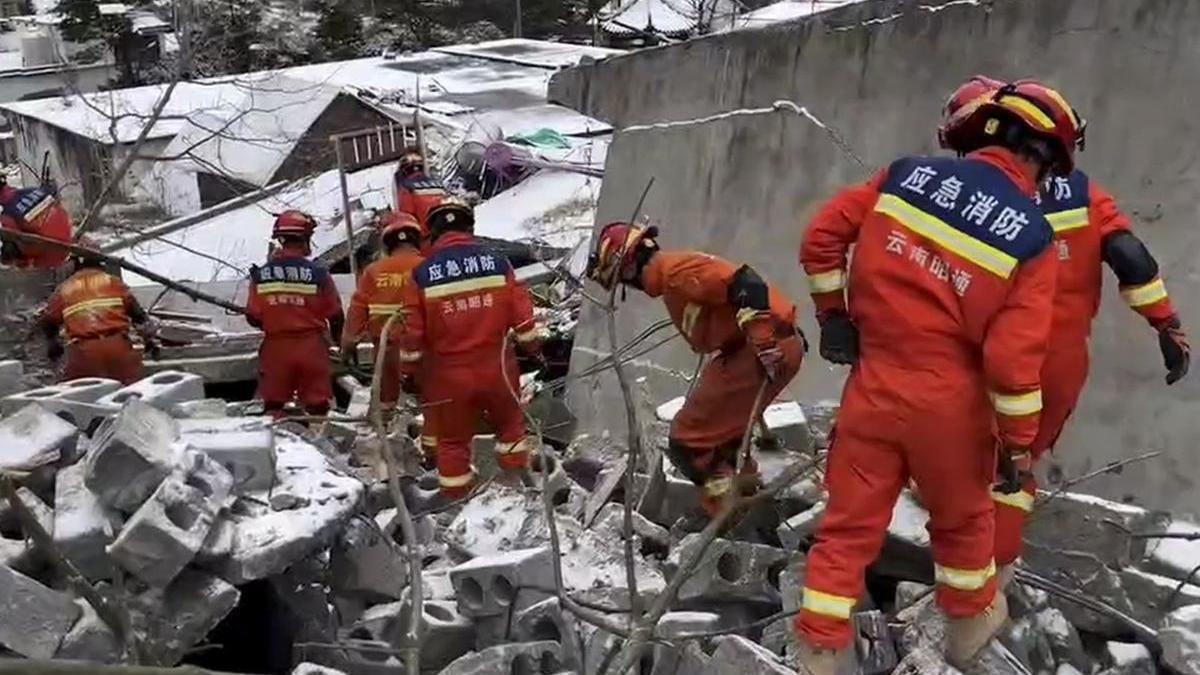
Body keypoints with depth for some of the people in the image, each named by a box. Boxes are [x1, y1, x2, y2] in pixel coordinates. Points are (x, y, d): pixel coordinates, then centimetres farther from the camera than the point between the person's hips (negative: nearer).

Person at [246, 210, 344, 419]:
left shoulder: (261, 274, -5)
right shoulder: (318, 273, -10)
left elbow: (253, 317, -1)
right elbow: (335, 315, -3)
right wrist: (341, 339, 16)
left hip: (275, 347, 2)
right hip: (311, 347, -2)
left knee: (273, 403, 13)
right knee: (316, 403, 7)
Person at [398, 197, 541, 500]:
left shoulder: (422, 273, -7)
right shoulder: (496, 261, -4)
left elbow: (413, 330, -4)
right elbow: (520, 312, -1)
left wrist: (409, 371, 8)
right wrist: (532, 347, 13)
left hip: (449, 374, 0)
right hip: (496, 366, 0)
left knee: (453, 439, 15)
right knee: (509, 423, 24)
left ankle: (455, 496, 23)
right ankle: (517, 473, 29)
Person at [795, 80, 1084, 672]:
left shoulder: (907, 174, -4)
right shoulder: (1032, 237, -11)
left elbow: (822, 236, 0)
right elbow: (1013, 357, -15)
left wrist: (834, 313, 11)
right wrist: (1017, 444, -3)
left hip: (873, 386, 2)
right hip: (948, 403, -1)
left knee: (849, 526, 12)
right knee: (961, 518, 25)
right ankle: (970, 622, 47)